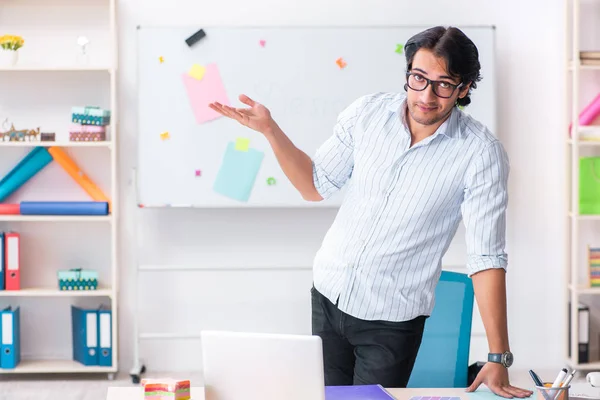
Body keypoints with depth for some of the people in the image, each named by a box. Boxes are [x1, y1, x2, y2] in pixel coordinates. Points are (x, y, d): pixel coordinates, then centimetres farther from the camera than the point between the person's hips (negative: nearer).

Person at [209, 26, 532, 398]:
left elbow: (487, 257, -17)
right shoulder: (368, 112, -6)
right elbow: (316, 185, 6)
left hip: (393, 321, -4)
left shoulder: (481, 152, -17)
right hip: (328, 296, 4)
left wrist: (499, 358, -19)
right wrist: (270, 129, -7)